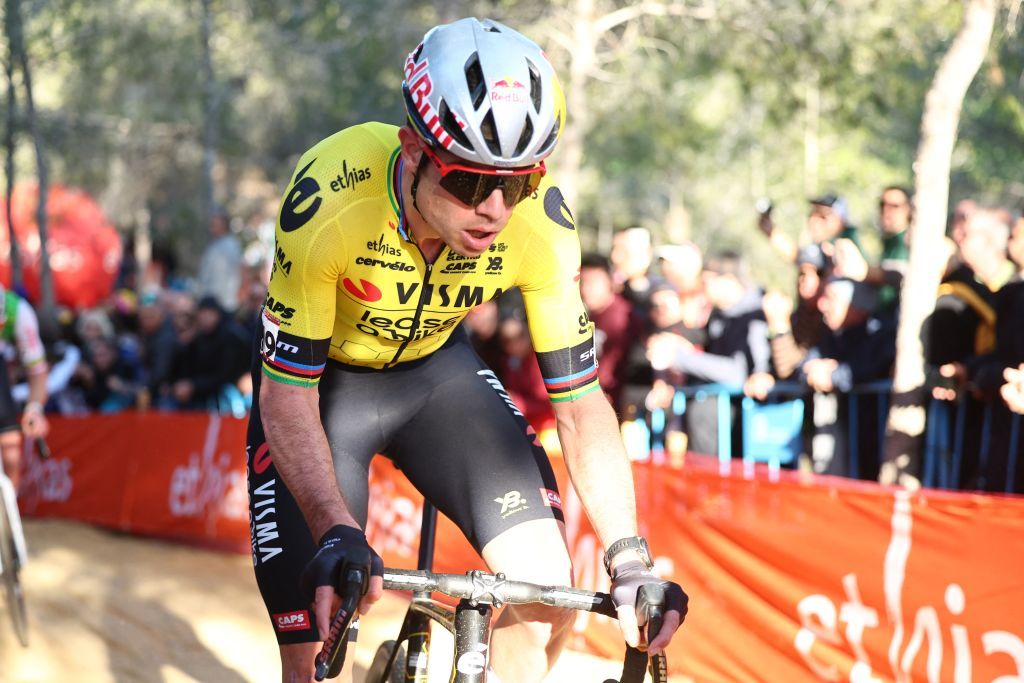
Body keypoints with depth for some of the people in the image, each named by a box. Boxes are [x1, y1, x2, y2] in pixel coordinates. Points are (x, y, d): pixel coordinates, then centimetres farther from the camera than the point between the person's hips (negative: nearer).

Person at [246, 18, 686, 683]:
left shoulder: (540, 226, -27)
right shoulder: (329, 201, -36)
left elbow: (582, 406, -18)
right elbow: (286, 395, -30)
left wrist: (632, 564, -27)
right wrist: (337, 533, -44)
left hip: (436, 366, 3)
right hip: (321, 379, -3)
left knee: (548, 589, -15)